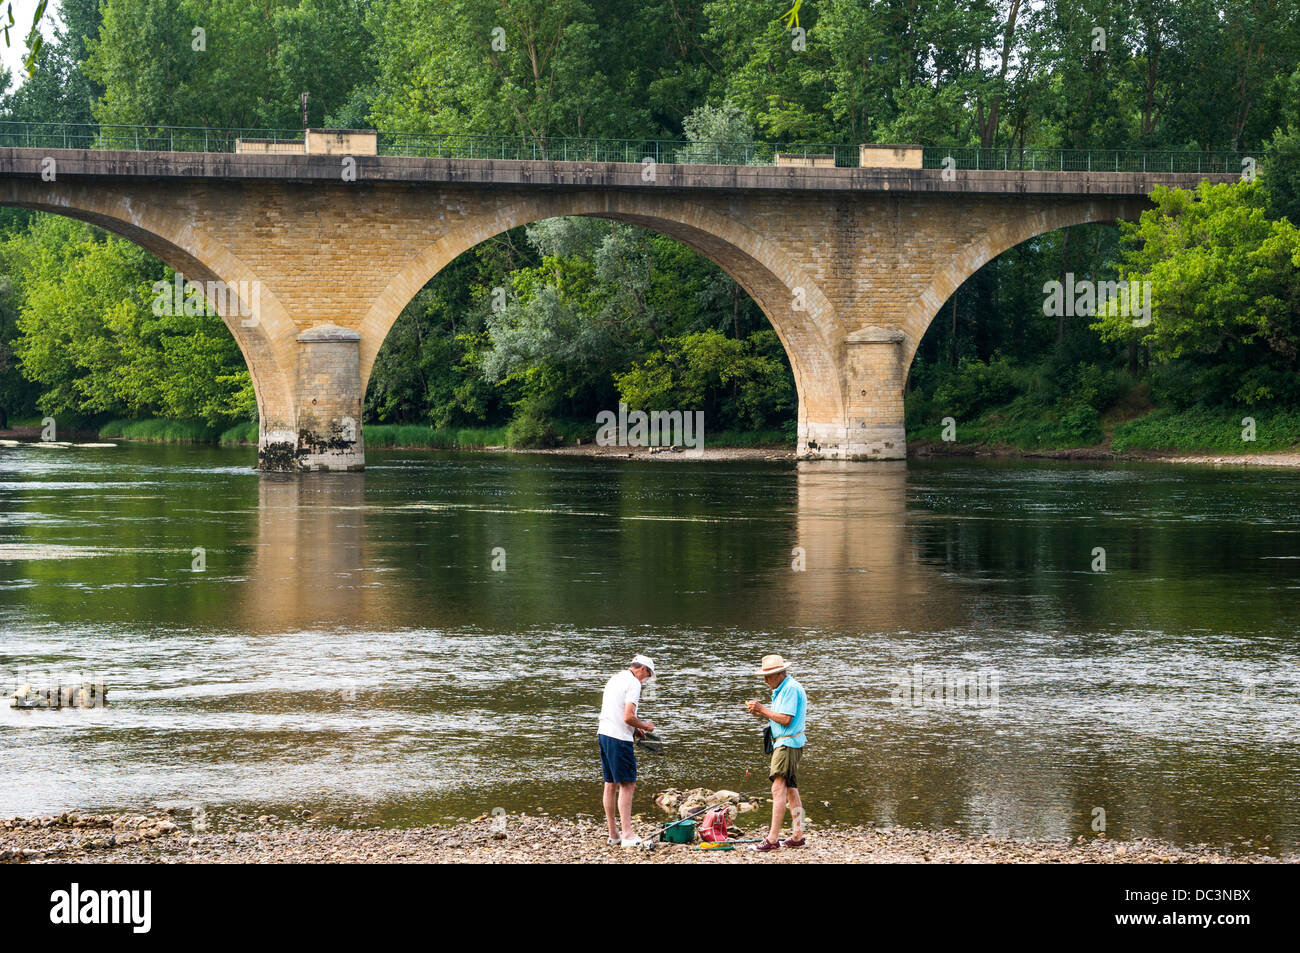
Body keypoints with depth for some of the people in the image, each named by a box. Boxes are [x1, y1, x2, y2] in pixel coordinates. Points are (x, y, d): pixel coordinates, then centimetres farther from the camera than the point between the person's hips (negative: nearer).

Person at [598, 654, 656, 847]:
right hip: (619, 739, -9)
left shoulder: (614, 680, 17)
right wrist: (645, 726, -2)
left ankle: (613, 834, 17)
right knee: (627, 785, -8)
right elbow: (628, 717, -20)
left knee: (611, 784, 12)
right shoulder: (633, 684, -11)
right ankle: (627, 834, -14)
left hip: (603, 734, 9)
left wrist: (634, 728, 18)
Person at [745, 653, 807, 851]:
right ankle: (797, 836, 15)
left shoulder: (791, 688, -15)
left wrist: (763, 709, -13)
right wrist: (761, 712, 6)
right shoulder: (783, 688, 17)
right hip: (784, 743, 11)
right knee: (790, 790, 12)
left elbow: (786, 719, -20)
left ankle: (773, 839, -18)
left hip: (788, 744, -11)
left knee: (779, 789, -14)